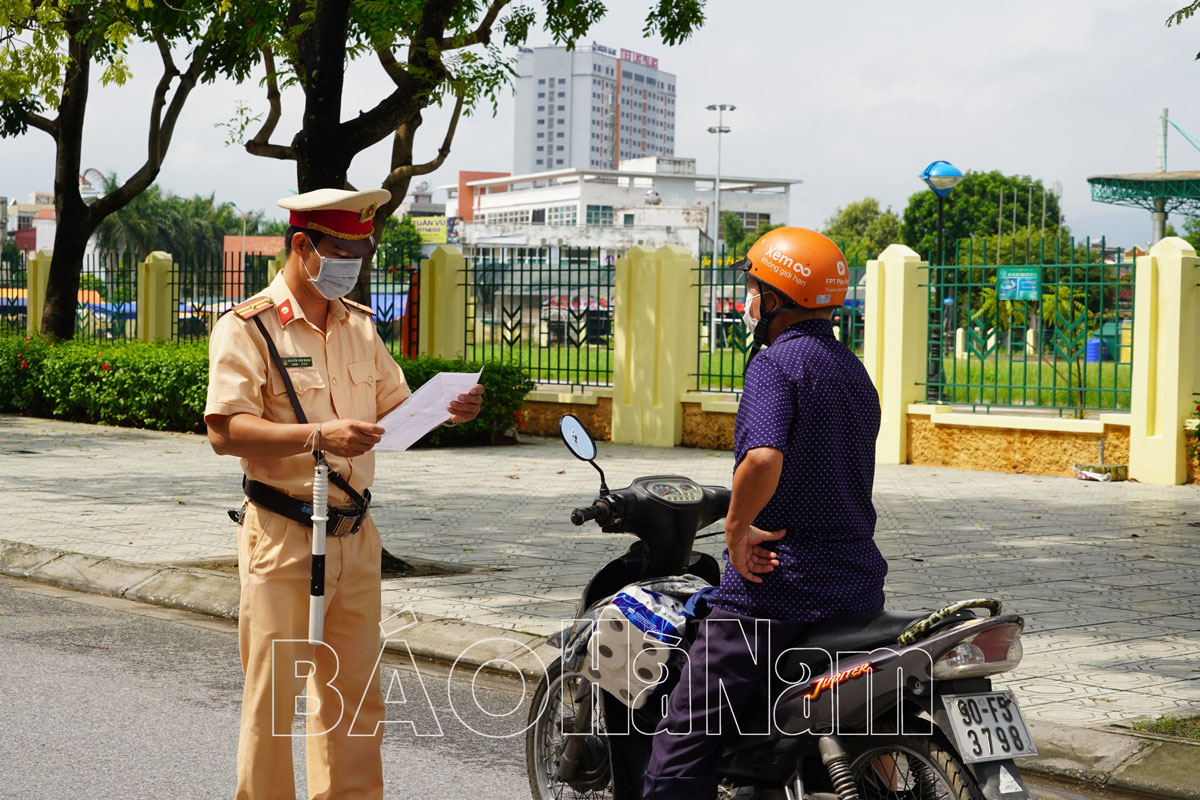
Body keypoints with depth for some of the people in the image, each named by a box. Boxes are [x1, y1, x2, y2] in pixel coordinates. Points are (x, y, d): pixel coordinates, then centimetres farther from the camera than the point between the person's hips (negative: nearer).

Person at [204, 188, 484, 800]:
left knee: (354, 693, 13)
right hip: (283, 539, -6)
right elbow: (225, 431, -17)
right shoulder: (248, 328, -8)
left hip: (356, 536, 6)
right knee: (273, 694, -1)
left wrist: (446, 412, -1)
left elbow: (393, 409, 19)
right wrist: (318, 436, -28)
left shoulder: (360, 325, 14)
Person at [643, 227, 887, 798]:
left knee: (683, 746, -3)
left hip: (773, 582, -8)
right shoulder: (855, 372, 15)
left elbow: (763, 459, -31)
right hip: (859, 592, 9)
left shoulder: (774, 362, -12)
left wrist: (737, 527, -16)